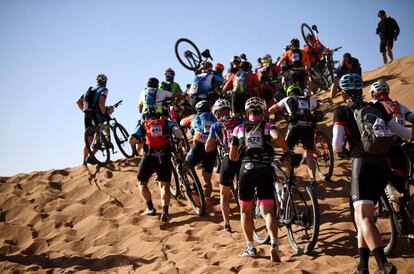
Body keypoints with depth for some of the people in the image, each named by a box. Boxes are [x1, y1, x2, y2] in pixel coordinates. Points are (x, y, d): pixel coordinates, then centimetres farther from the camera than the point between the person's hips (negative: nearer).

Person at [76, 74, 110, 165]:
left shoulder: (89, 90, 22)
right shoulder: (104, 90, 1)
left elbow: (78, 102, 19)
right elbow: (101, 102, -18)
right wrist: (105, 113, -11)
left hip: (87, 116, 6)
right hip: (96, 115, -6)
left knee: (89, 140, 8)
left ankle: (84, 161, 4)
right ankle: (90, 157, -12)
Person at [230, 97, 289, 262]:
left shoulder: (239, 129, 12)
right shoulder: (267, 126, 8)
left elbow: (232, 156, 12)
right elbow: (277, 137, -16)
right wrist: (287, 151, 1)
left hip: (246, 171, 1)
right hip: (265, 171, -1)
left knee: (245, 211, 16)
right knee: (268, 211, 1)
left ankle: (250, 248, 13)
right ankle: (274, 244, -21)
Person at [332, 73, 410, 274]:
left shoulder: (342, 112, 4)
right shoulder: (377, 108, 16)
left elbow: (337, 146, -7)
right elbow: (403, 133, 17)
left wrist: (340, 147, 16)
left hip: (363, 164, -5)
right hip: (383, 165, 5)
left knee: (363, 217, -10)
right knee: (363, 215, 17)